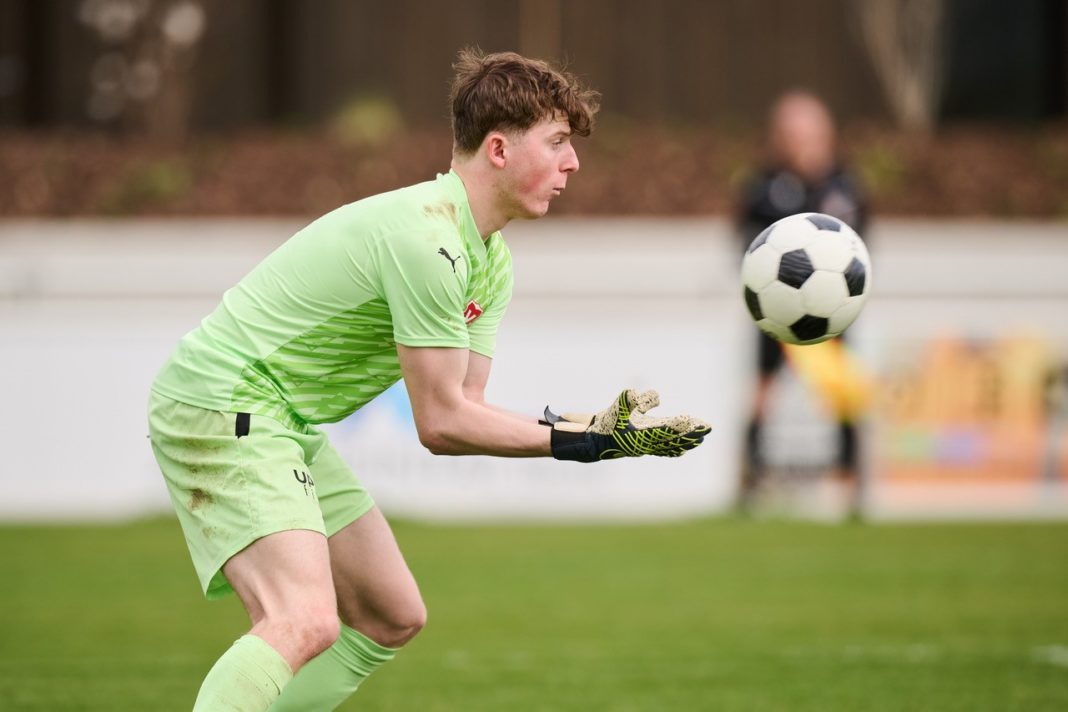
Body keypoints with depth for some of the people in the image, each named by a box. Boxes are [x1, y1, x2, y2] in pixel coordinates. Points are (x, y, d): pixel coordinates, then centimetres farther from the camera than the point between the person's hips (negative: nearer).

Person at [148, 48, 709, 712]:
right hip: (222, 407, -11)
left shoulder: (491, 261, 10)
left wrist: (600, 424, -7)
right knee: (307, 623, -28)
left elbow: (466, 411, 4)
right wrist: (588, 440, -18)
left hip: (287, 427, 11)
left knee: (394, 619, 15)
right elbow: (442, 425, -21)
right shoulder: (426, 239, -23)